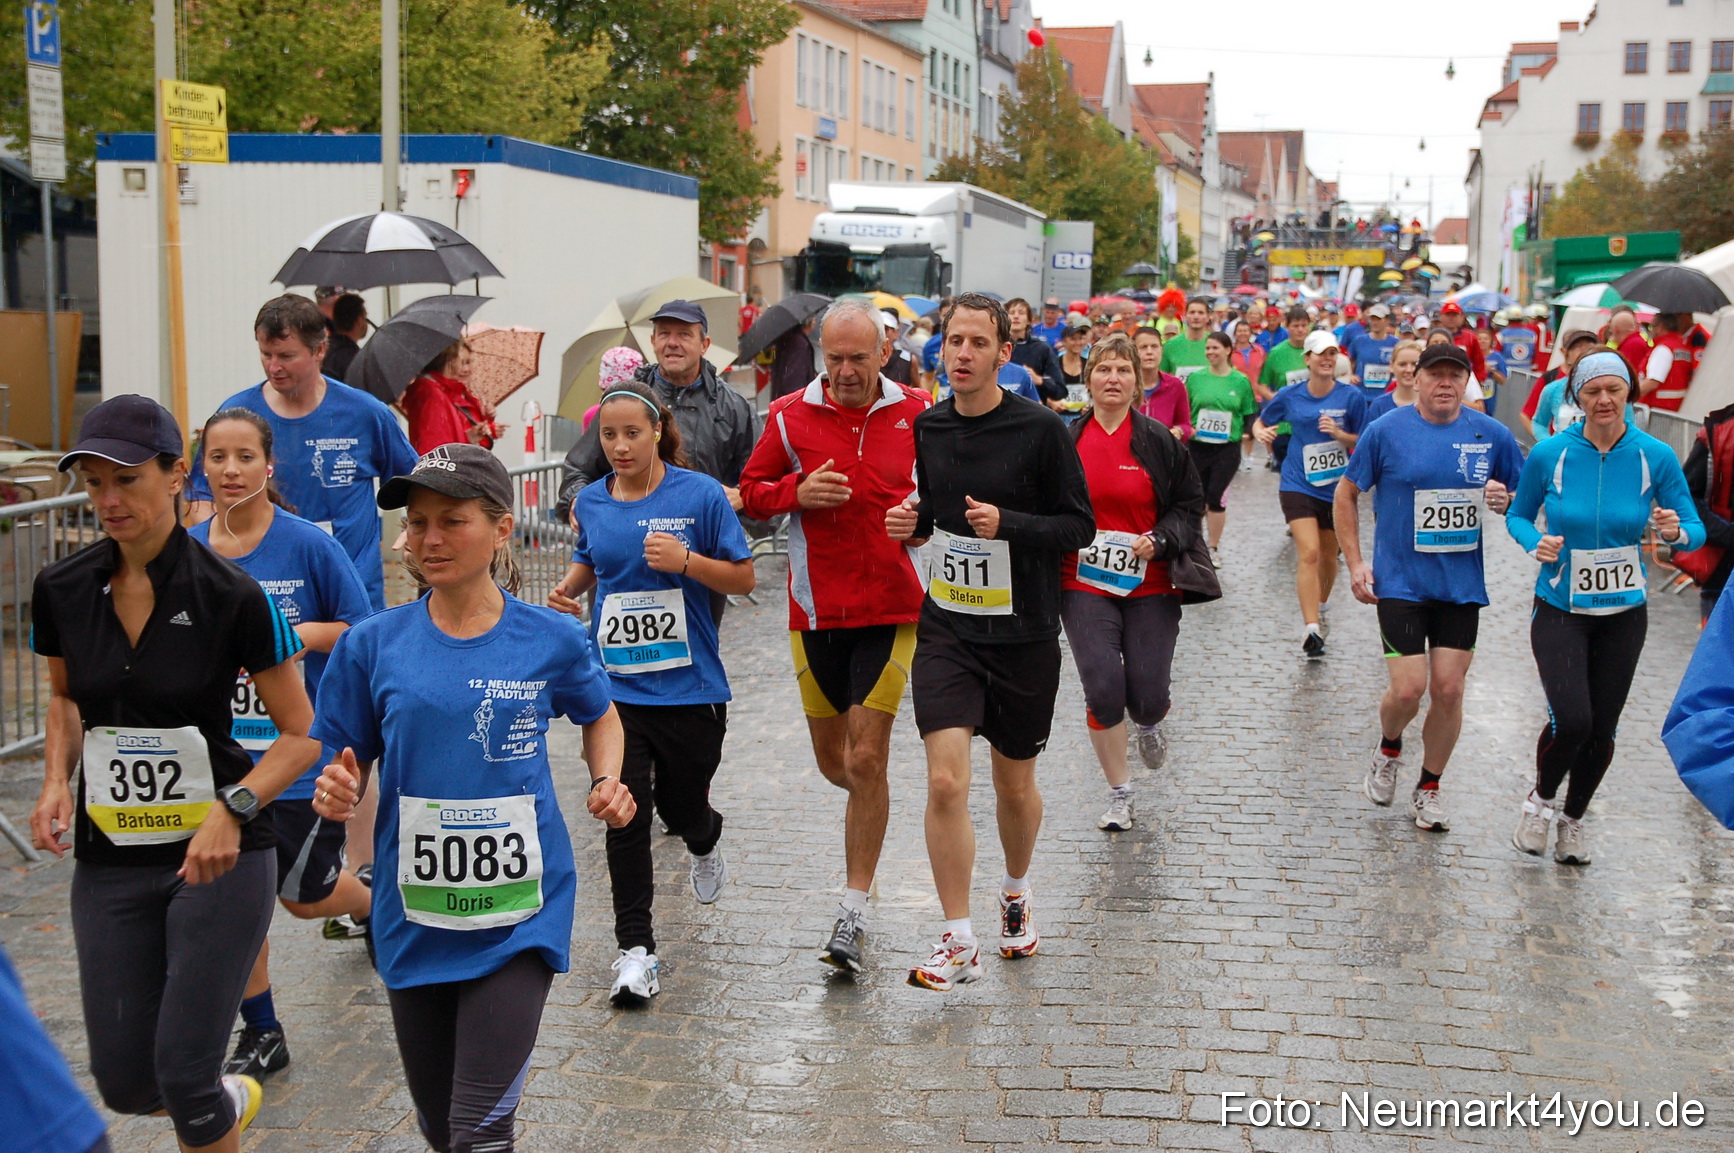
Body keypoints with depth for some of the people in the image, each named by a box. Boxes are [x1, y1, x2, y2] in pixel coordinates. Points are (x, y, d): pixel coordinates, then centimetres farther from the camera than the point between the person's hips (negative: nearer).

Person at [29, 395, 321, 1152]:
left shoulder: (230, 596, -15)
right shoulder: (61, 591, -2)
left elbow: (302, 734, -8)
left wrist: (232, 808, -23)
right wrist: (57, 778, 0)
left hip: (216, 856, -4)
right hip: (109, 859, 4)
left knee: (183, 1075, -5)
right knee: (123, 1083, 8)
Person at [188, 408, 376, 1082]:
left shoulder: (308, 544, -11)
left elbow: (362, 630, -4)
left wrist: (297, 634, -20)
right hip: (222, 751, 3)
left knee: (304, 895, 9)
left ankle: (374, 905, 44)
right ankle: (260, 1034, 20)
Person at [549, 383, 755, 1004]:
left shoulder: (700, 494, -7)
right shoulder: (591, 502, 4)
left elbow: (743, 578, -4)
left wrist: (686, 561, -20)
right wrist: (568, 589, 2)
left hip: (689, 687, -2)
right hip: (614, 684, 2)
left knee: (681, 806, 13)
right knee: (625, 814, -7)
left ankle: (706, 844, 53)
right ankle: (635, 950, 2)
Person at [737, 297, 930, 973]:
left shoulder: (918, 414, 1)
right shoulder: (790, 416, 1)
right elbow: (750, 491, 8)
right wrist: (798, 492, -13)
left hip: (892, 610, -2)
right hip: (816, 611, 2)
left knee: (867, 758, -7)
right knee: (832, 760, 11)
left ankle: (855, 910, 2)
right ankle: (874, 800, 48)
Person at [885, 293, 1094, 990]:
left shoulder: (1041, 430, -10)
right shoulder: (928, 427, 3)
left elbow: (1079, 526, -7)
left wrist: (1007, 524, -22)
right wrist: (914, 523, -3)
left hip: (1024, 635, -2)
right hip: (946, 630, 2)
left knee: (1015, 785, 14)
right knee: (946, 782, -12)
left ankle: (1016, 893, 43)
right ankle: (958, 943, -2)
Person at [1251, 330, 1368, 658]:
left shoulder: (1351, 396, -4)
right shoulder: (1290, 395, -2)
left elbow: (1363, 442, 2)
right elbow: (1260, 422, 12)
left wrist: (1340, 434, -17)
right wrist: (1261, 433, -11)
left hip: (1337, 487, 1)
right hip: (1299, 484, -1)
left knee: (1328, 555, 15)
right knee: (1308, 552, -15)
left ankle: (1321, 605, 44)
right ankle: (1312, 630, -21)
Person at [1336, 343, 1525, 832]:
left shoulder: (1492, 435, 1)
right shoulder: (1386, 430, -4)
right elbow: (1346, 495, 4)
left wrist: (1505, 501, -10)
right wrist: (1354, 562, -3)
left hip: (1461, 584, 2)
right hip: (1399, 581, -2)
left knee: (1448, 690, 2)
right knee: (1408, 689, -9)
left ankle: (1428, 789, 22)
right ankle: (1388, 751, 25)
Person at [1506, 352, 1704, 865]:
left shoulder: (1655, 456, -7)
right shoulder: (1549, 454, -9)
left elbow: (1695, 529, 0)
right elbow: (1518, 515, 6)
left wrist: (1677, 532, -24)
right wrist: (1536, 543, -16)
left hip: (1623, 613, 2)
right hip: (1560, 610, -2)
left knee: (1602, 729, 8)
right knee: (1571, 720, -19)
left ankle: (1573, 820, 35)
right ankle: (1541, 798, 13)